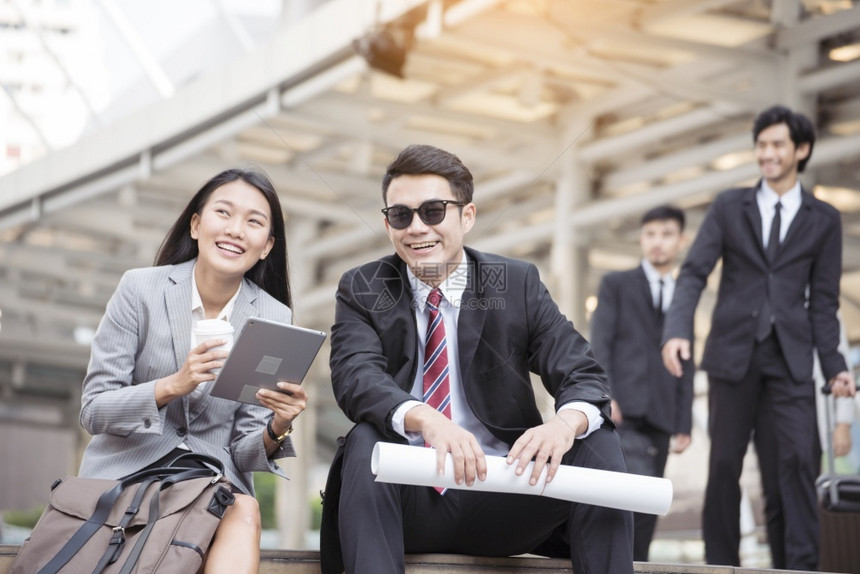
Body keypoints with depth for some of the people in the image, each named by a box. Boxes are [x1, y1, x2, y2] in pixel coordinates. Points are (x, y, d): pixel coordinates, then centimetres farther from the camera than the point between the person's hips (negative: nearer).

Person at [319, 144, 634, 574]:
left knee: (598, 441, -22)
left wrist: (565, 423, -31)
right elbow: (355, 376, -15)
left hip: (503, 499, 1)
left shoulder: (518, 284, 5)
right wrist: (424, 419, -38)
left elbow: (584, 377, -5)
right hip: (411, 502, -1)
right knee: (366, 440, -31)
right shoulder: (362, 291, 4)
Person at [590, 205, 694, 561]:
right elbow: (599, 343, 1)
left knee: (646, 506, -2)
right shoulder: (616, 284, 12)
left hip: (660, 417, 4)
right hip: (621, 411, -4)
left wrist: (683, 425, 9)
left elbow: (685, 368, 18)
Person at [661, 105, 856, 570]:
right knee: (724, 465, 3)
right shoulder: (729, 207, 8)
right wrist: (677, 330, -17)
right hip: (733, 353, 0)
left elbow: (823, 300, 8)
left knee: (795, 462, -10)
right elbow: (693, 273, -1)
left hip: (790, 359, 0)